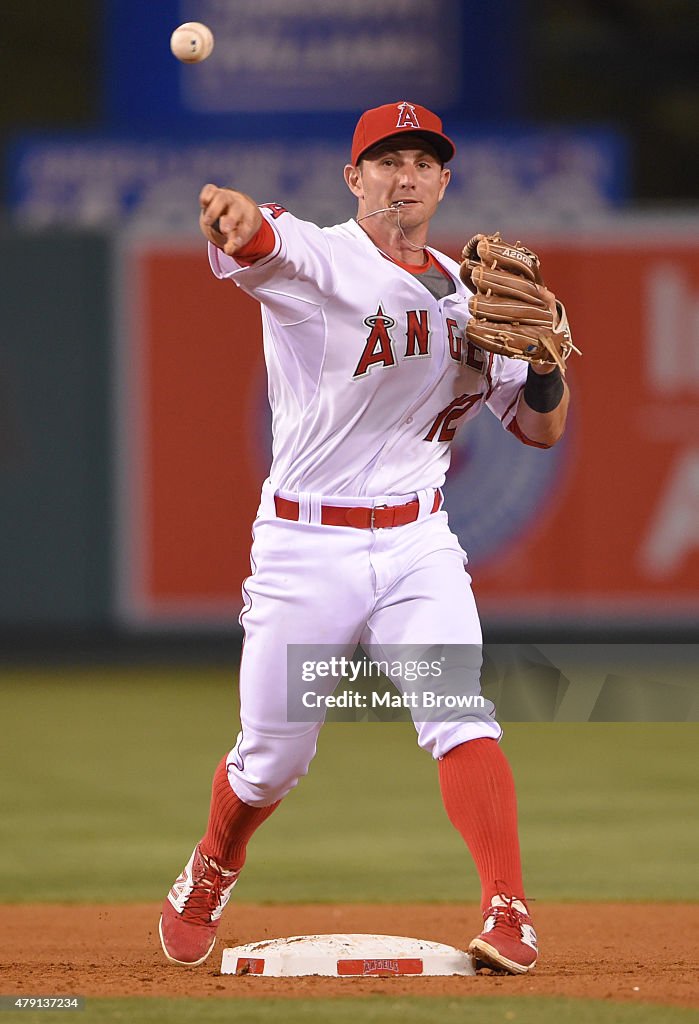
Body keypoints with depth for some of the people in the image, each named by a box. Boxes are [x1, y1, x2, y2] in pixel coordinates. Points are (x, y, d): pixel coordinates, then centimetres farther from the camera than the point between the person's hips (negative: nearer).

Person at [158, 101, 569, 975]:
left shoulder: (468, 294, 8)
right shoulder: (314, 260, -8)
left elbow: (542, 428, 11)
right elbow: (256, 242, -34)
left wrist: (545, 349, -11)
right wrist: (233, 215, -59)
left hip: (418, 543, 3)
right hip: (305, 548, -3)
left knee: (461, 716, -19)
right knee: (273, 758, 5)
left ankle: (508, 917, -22)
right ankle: (211, 873, 35)